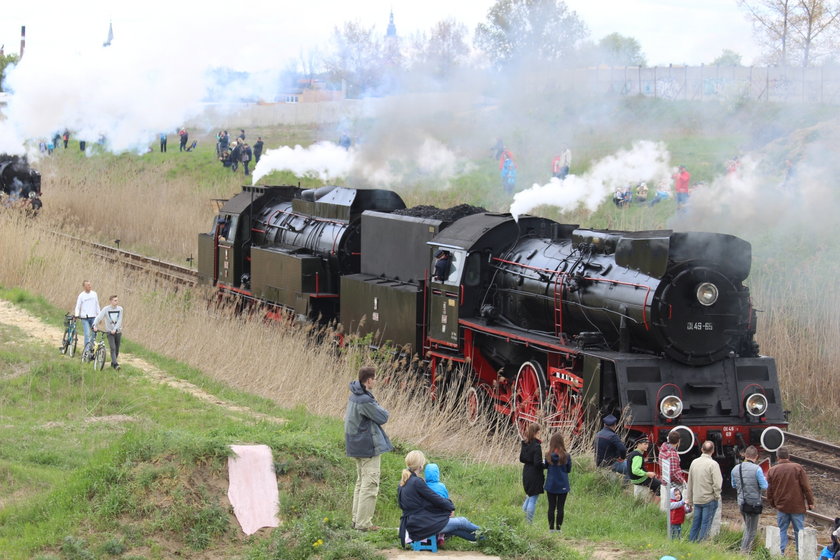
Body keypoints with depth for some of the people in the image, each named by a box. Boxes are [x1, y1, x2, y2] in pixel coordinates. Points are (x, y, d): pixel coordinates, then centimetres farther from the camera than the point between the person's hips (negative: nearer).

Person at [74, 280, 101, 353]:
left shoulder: (94, 294, 7)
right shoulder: (81, 296, -2)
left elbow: (97, 306, 13)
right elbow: (78, 307, -1)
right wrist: (76, 315, -18)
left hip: (93, 317, 4)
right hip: (85, 318, -4)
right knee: (87, 334, -12)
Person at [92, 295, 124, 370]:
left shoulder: (120, 309, -3)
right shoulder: (106, 309, -8)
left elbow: (119, 321, -8)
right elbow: (99, 317, -17)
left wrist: (115, 329, -22)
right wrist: (94, 325, -33)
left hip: (118, 331, 3)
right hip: (109, 331, -3)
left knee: (117, 349, 9)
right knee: (112, 348, -15)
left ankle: (113, 363, 28)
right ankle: (115, 364, -20)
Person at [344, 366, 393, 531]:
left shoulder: (354, 396, 8)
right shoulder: (365, 400, -23)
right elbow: (382, 418, -15)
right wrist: (383, 410, 6)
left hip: (356, 446, 10)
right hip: (368, 446, -10)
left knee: (361, 483, 19)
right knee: (370, 484, -6)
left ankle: (357, 519, 23)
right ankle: (363, 523, -6)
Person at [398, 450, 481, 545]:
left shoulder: (403, 483, 8)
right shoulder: (417, 482, -20)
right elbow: (435, 499, -13)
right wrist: (450, 506, 6)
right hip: (422, 526, -9)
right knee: (462, 522, 8)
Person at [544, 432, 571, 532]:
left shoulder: (548, 455, -9)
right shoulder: (566, 456, -11)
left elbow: (546, 466, 5)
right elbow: (569, 470, 0)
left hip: (551, 485, 1)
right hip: (563, 485, -1)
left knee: (551, 507, 9)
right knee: (560, 507, 5)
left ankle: (551, 528, 10)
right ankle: (558, 528, 4)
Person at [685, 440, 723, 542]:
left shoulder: (694, 462, 4)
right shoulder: (713, 464, -14)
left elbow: (690, 482, 12)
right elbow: (717, 483, -18)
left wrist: (689, 499, 20)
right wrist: (717, 496, -1)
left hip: (697, 499, 5)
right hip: (709, 499, -5)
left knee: (696, 523, 14)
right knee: (706, 524, 1)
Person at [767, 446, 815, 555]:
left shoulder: (772, 471, 1)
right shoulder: (797, 468, -6)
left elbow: (769, 490, 7)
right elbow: (806, 487, -4)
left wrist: (772, 503, 20)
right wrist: (810, 501, 3)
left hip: (781, 506, 2)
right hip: (797, 505, -2)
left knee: (782, 530, 8)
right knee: (799, 530, 5)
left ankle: (781, 551, 3)